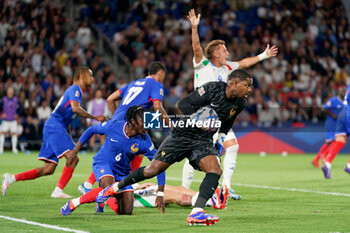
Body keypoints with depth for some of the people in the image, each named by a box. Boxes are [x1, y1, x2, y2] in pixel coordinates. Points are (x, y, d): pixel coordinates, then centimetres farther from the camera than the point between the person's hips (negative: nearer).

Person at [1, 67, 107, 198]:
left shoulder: (76, 90, 25)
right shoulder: (75, 89, -4)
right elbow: (75, 108, -20)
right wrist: (95, 118, -15)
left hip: (52, 128, 9)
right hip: (55, 126, -9)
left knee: (49, 169, 3)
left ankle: (12, 178, 3)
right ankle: (58, 191, -22)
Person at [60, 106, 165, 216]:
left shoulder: (144, 140, -16)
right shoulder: (113, 126, -19)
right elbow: (91, 130, 0)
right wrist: (75, 152, 3)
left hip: (122, 172, 3)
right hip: (103, 163, -3)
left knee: (127, 212, -7)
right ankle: (75, 203, -17)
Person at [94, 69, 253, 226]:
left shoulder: (239, 104, 1)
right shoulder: (212, 89, -17)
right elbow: (183, 104, -16)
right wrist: (195, 117, -30)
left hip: (203, 141, 5)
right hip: (183, 135, -5)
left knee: (215, 170, -23)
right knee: (152, 170, -2)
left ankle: (196, 213, -29)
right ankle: (115, 188, 19)